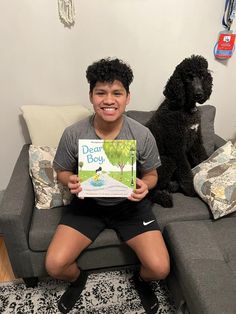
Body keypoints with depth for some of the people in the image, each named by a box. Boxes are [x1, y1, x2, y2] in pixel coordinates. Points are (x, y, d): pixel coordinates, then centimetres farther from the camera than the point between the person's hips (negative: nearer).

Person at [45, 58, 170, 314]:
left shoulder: (142, 135, -15)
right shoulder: (72, 134, -15)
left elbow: (151, 175, 0)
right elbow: (62, 172, 1)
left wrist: (144, 185, -23)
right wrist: (71, 181, -22)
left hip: (130, 204, 0)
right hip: (87, 203, 1)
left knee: (160, 268, -11)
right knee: (54, 265, -11)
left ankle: (141, 279, 29)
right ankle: (78, 279, 28)